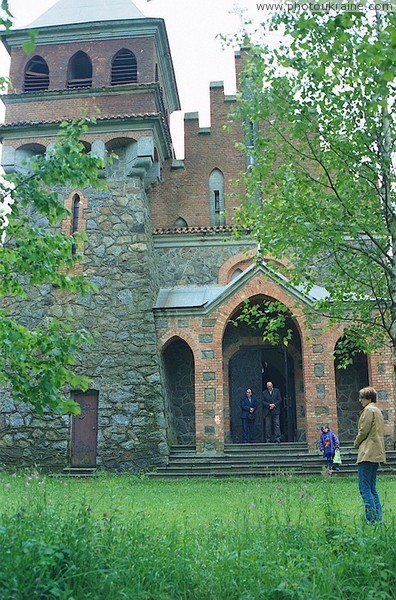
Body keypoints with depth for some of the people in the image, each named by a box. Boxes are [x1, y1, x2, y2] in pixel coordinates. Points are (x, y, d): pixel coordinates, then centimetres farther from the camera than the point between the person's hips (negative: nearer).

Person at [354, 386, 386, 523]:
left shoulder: (369, 410, -10)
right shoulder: (377, 410, 20)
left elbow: (363, 431, -14)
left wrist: (356, 443, 3)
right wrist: (359, 443, 17)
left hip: (368, 453, -10)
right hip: (375, 454, 10)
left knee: (364, 488, -10)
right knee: (372, 487, 13)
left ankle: (372, 519, -13)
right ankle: (378, 518, 12)